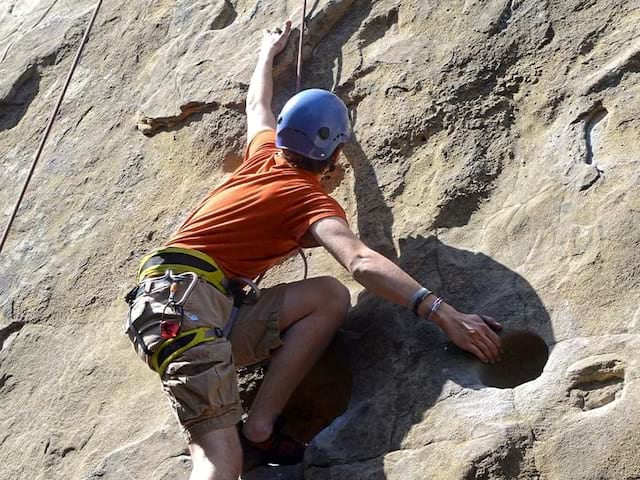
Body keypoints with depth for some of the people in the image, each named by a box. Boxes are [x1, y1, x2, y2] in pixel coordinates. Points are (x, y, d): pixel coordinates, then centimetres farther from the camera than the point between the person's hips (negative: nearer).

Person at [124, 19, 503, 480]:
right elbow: (361, 262, -22)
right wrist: (444, 313, -29)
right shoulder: (310, 199, -4)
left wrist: (269, 51, 61)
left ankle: (258, 428, -15)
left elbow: (258, 104, 42)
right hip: (185, 300, -7)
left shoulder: (263, 156, 19)